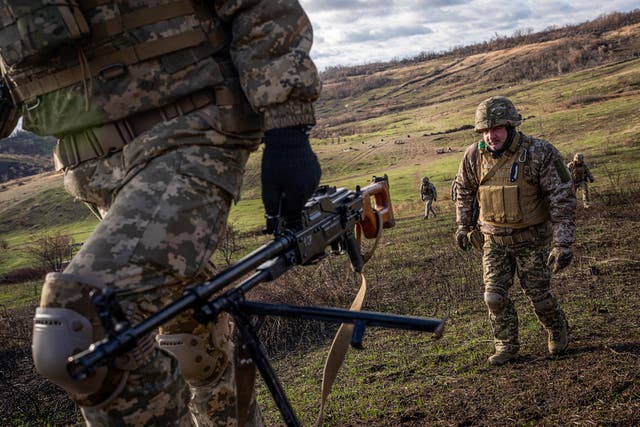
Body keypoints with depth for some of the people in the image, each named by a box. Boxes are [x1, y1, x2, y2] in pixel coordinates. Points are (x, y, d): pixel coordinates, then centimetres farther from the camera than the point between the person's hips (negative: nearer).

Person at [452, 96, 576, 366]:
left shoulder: (540, 153, -21)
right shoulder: (474, 155, -10)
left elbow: (563, 199, -18)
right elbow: (463, 190, 10)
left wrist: (563, 244, -22)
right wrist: (463, 226, 13)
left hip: (531, 239, -3)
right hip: (494, 241, 3)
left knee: (539, 295, 7)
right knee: (494, 297, -1)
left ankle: (557, 331, 38)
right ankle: (506, 346, 20)